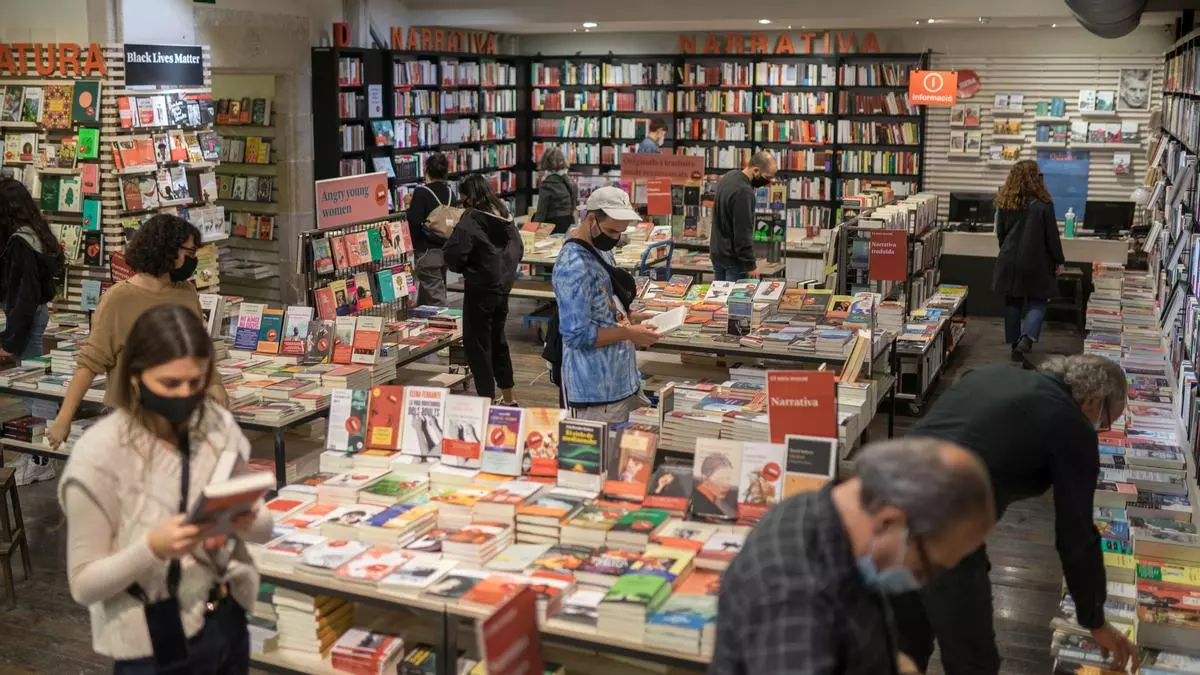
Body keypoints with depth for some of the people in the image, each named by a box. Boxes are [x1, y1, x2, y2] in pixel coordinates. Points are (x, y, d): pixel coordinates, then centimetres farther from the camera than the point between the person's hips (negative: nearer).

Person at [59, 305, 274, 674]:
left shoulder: (219, 425, -7)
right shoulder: (99, 453, -17)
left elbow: (264, 528, 3)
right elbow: (83, 583, -13)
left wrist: (247, 521, -19)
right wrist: (152, 548, -29)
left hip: (226, 623, 4)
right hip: (154, 644, -4)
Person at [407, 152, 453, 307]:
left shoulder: (422, 192, -14)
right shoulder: (449, 193, 7)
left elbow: (413, 222, -18)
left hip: (427, 252, -7)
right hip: (445, 249, 7)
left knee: (436, 297, -5)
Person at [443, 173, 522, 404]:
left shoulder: (471, 221, -16)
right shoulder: (505, 218, 7)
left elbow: (454, 255, -20)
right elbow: (519, 251, 16)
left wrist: (463, 268, -1)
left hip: (480, 290, -8)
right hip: (503, 287, 8)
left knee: (477, 343, 2)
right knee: (497, 339, 20)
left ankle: (487, 398, 2)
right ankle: (507, 397, 29)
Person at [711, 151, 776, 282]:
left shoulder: (728, 177, 6)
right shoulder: (743, 192, -25)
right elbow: (743, 233, -25)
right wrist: (751, 265, -18)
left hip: (717, 253, 9)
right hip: (733, 258, -9)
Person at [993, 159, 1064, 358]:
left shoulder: (1005, 203, 0)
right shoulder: (1043, 204, -12)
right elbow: (1052, 235, -6)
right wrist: (1059, 260, 4)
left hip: (1010, 261, 4)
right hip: (1036, 262, -3)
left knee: (1012, 302, 12)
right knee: (1037, 302, 6)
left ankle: (1015, 343, 16)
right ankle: (1027, 337, -16)